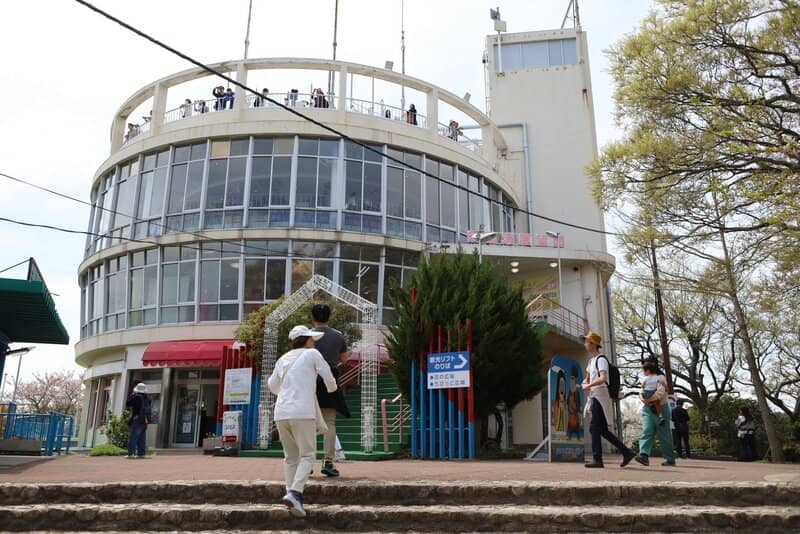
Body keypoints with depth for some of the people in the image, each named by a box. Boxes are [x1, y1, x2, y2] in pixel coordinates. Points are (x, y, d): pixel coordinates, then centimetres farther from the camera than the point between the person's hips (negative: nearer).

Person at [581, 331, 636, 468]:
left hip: (600, 396, -10)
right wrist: (584, 384, 6)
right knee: (603, 430, 10)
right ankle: (627, 452, 15)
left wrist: (589, 386, -17)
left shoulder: (601, 359, -9)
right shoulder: (591, 361, 20)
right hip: (594, 397, 10)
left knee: (594, 428, -11)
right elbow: (587, 379, 28)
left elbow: (603, 379, -23)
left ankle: (597, 460, -10)